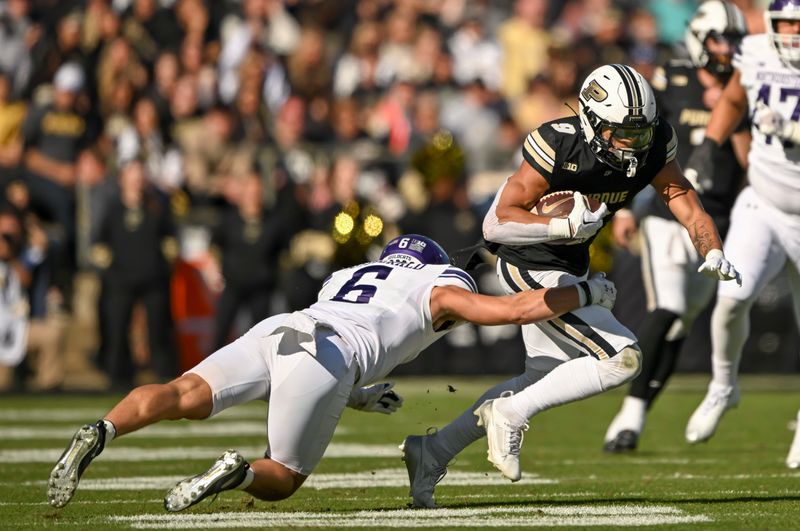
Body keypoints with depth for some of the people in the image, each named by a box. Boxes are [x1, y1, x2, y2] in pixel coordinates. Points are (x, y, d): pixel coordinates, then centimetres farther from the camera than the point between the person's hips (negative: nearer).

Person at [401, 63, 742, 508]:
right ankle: (510, 415, -7)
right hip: (532, 270, -9)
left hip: (569, 268, 9)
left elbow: (688, 207, -10)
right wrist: (565, 226, -42)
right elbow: (497, 223, -29)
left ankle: (432, 453, 29)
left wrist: (713, 252, -30)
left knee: (544, 379, 20)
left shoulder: (653, 148, -12)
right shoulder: (559, 148, -30)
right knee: (623, 359, -18)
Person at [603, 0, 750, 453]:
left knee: (680, 328, 5)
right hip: (667, 219, -3)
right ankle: (631, 412, -13)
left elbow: (751, 161, -4)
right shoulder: (671, 84, 0)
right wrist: (623, 208, 0)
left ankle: (635, 419, 14)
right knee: (666, 312, -18)